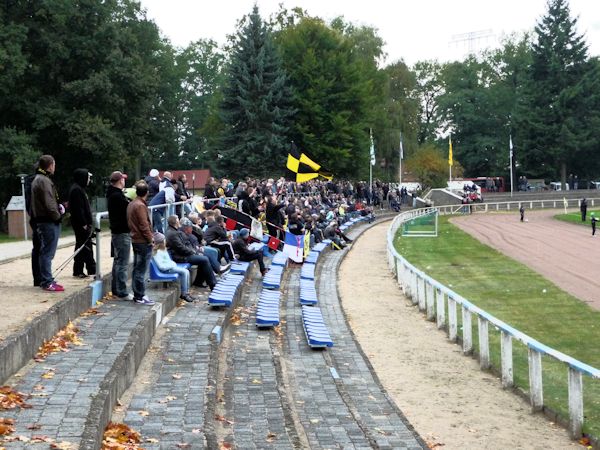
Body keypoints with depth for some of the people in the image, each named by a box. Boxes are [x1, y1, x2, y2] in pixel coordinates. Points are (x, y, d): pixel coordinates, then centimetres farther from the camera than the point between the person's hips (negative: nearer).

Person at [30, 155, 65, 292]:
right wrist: (57, 216, -10)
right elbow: (49, 204, -21)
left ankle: (46, 280, 23)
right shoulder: (44, 180, -15)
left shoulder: (38, 179, 18)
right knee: (47, 253, -7)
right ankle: (47, 282, -4)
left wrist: (58, 206, 7)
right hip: (49, 222, -10)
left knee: (46, 252, 15)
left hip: (42, 221, 10)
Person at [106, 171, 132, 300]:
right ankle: (122, 293, -4)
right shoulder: (118, 196, -20)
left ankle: (115, 289, 25)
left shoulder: (111, 194, 12)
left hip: (116, 231, 10)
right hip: (122, 232, -10)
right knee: (123, 263, -7)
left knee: (117, 261, 18)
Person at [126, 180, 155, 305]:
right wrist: (150, 239, -9)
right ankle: (140, 296, -2)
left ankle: (137, 294, 20)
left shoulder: (131, 204, 11)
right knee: (141, 270, -5)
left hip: (135, 240, 9)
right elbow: (144, 225, -18)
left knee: (137, 268, 14)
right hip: (143, 242, -9)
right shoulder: (141, 206, -17)